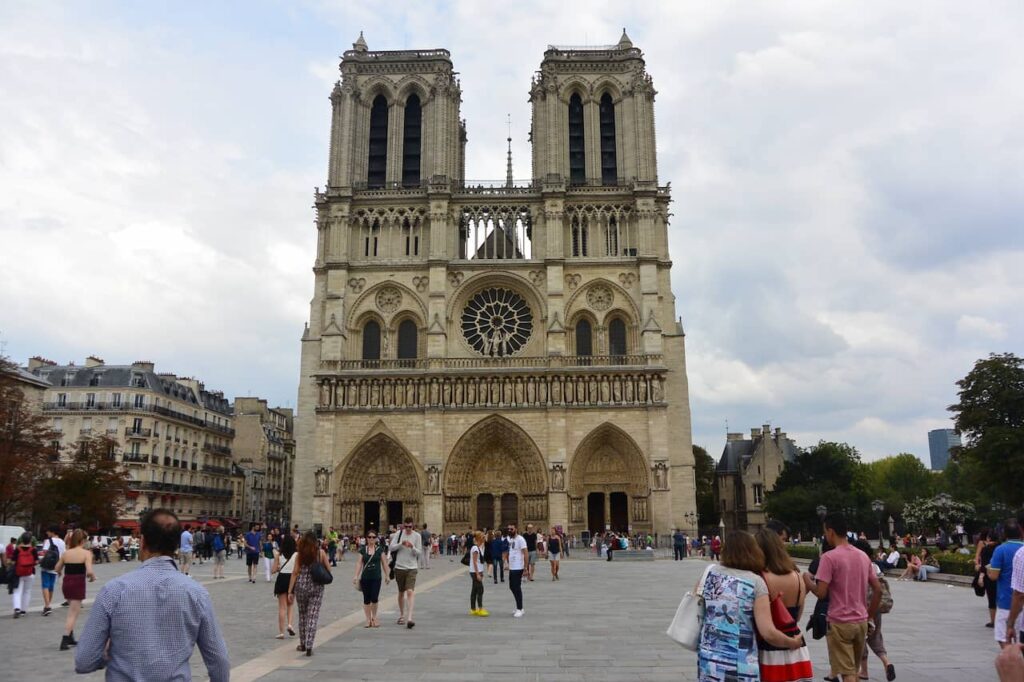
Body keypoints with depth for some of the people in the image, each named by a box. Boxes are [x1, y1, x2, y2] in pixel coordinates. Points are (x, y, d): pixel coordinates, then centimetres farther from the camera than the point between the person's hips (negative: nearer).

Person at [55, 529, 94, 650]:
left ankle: (70, 637, 28)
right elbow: (89, 572, -20)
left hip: (66, 583, 6)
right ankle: (64, 641, -4)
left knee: (72, 611, 24)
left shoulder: (66, 553, 3)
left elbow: (57, 569, 11)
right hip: (78, 585, -6)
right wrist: (92, 576, 0)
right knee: (73, 614, 2)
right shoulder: (86, 553, -11)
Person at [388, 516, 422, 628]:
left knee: (410, 592, -16)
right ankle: (401, 615, 32)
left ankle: (409, 618, -20)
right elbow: (390, 548, -4)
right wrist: (401, 544, -19)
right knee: (401, 592, 15)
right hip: (399, 567, 2)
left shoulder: (417, 536, -2)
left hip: (412, 568, -2)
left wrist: (412, 547, -23)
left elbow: (419, 552, -2)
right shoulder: (399, 533, 0)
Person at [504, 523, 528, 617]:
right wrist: (508, 563, 19)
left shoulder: (520, 539, -15)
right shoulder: (509, 539, 11)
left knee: (517, 588, -5)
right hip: (511, 567, 9)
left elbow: (526, 553, -19)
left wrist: (525, 567, -21)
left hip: (518, 568, -9)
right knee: (512, 587, 14)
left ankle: (519, 610, 4)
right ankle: (519, 607, 25)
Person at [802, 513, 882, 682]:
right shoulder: (863, 556, 8)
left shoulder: (829, 557, -15)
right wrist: (870, 616, 19)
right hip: (861, 622, 7)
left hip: (839, 623, -7)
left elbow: (821, 593, -19)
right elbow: (878, 590, 11)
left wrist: (808, 581, 0)